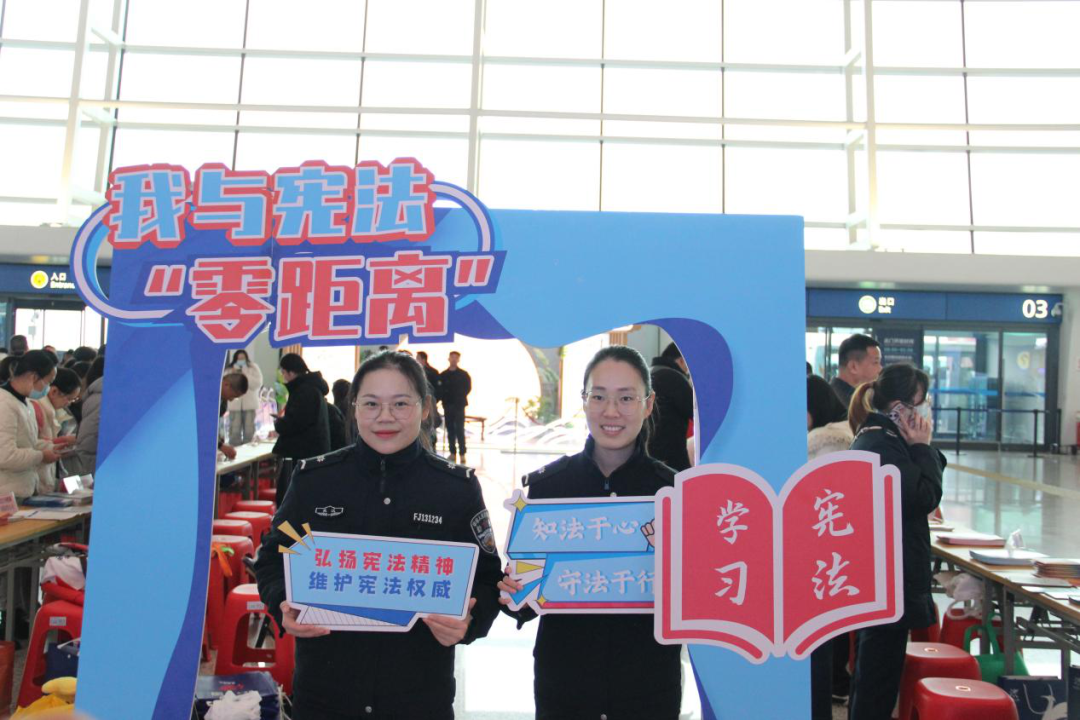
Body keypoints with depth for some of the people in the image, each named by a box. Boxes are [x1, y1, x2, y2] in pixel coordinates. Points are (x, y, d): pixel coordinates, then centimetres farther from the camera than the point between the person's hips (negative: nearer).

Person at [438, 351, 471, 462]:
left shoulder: (463, 374, 2)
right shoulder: (443, 375, 7)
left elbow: (468, 388, 2)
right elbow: (439, 390, 4)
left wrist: (460, 398, -5)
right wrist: (442, 398, -12)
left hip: (459, 406, -2)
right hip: (447, 405, 2)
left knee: (459, 429, -4)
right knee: (450, 430, 6)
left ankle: (462, 453, 0)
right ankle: (453, 452, 13)